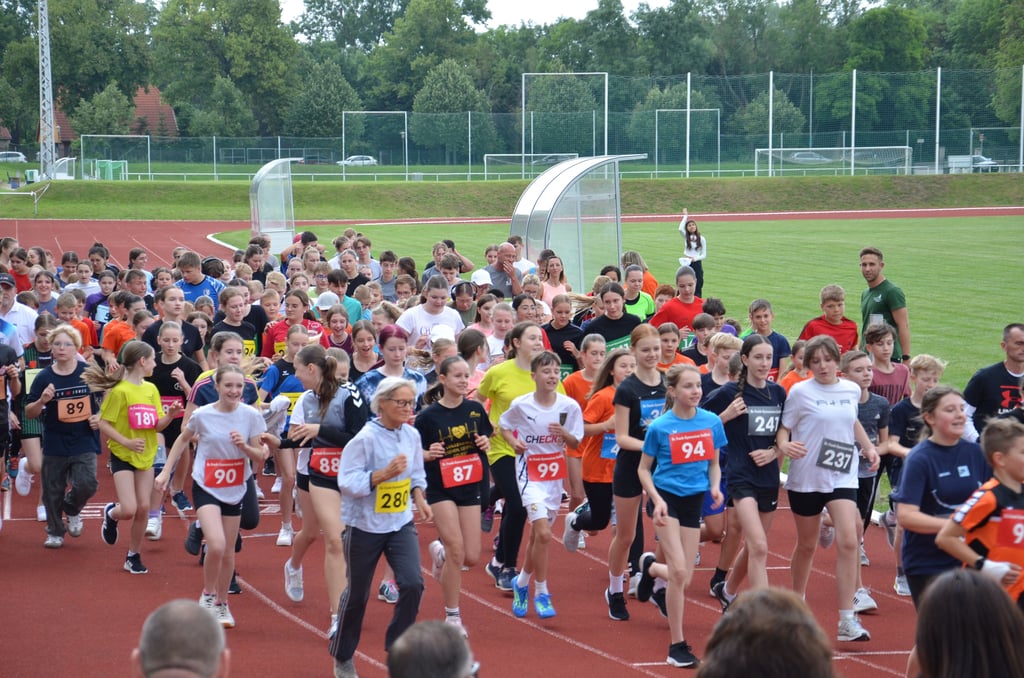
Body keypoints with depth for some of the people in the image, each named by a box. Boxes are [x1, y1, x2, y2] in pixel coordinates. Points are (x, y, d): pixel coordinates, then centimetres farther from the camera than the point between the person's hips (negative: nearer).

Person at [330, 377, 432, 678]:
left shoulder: (412, 435, 0)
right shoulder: (365, 439, -18)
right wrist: (384, 473, -30)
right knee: (357, 594, 8)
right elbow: (347, 481, -21)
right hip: (364, 526, -4)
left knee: (412, 584, -13)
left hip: (401, 523, 5)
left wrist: (419, 498, -3)